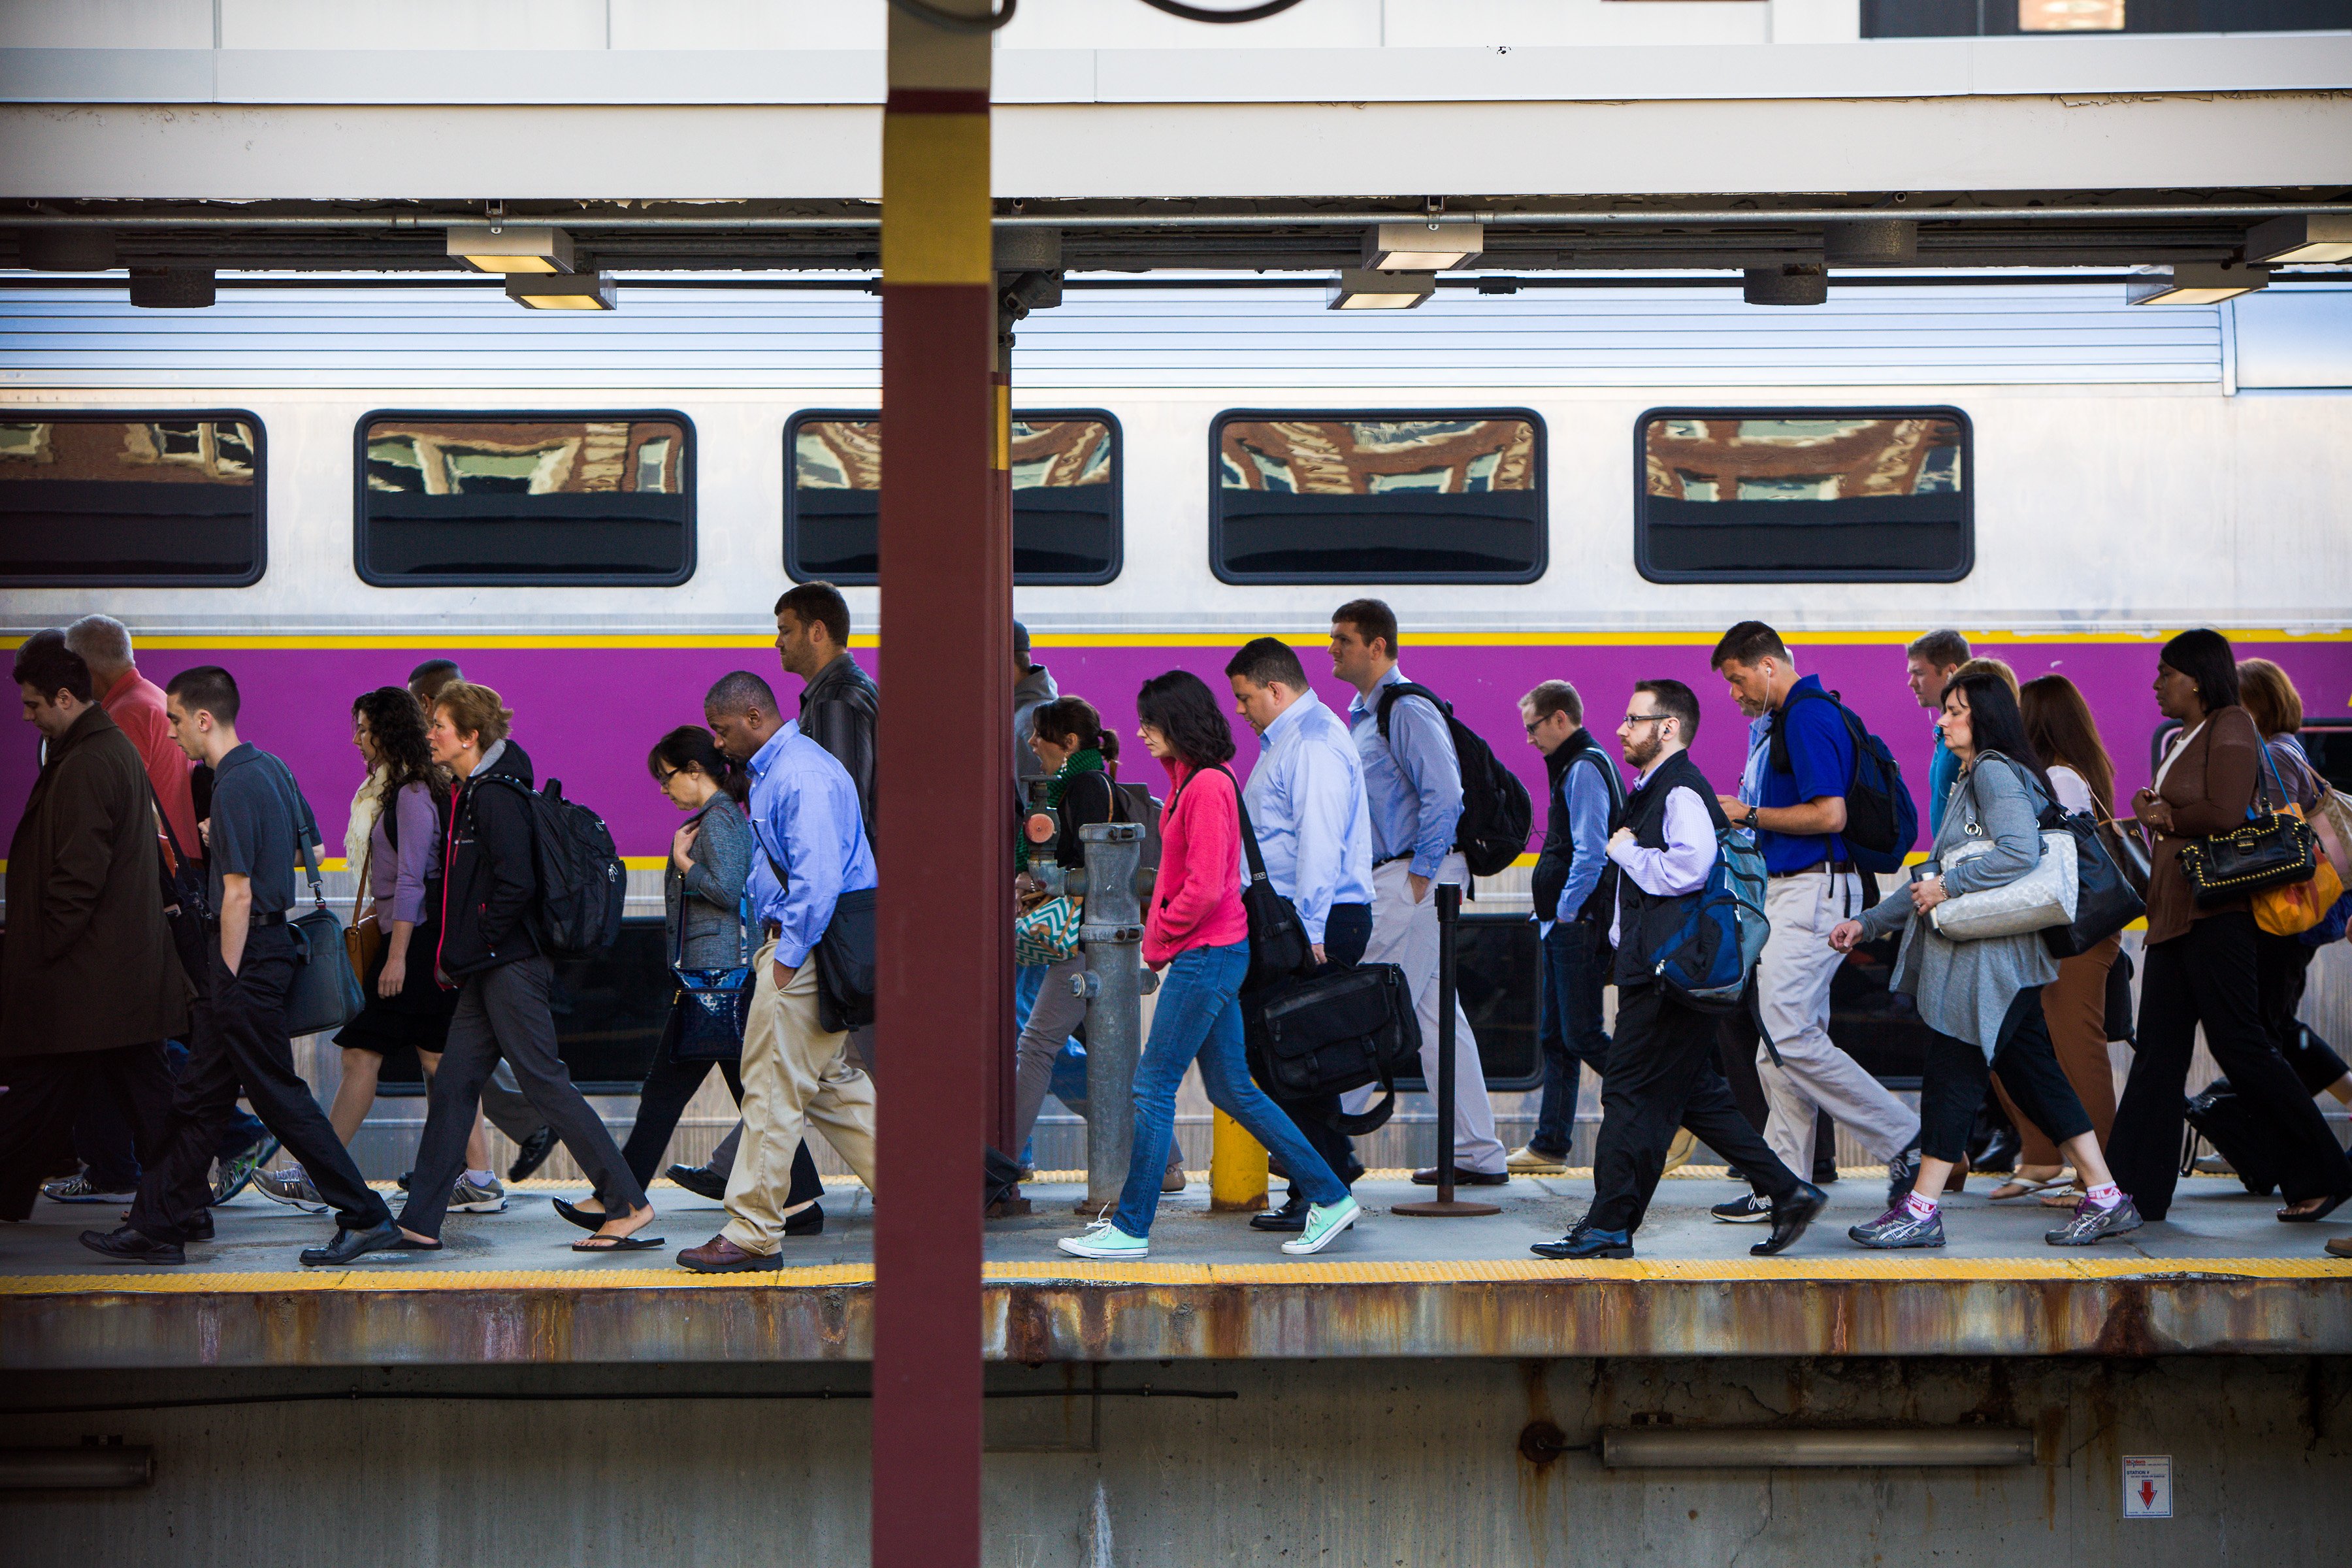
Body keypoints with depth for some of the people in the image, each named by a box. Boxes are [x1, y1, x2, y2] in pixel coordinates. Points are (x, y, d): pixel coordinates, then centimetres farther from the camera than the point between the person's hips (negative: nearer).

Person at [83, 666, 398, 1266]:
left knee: (279, 1096, -4)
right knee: (198, 1095, 13)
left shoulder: (234, 786, -18)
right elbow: (312, 849, 20)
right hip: (272, 940, 10)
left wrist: (228, 981, -16)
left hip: (245, 955, -10)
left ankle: (366, 1217, -1)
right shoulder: (271, 767, 10)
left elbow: (238, 894, -20)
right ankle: (158, 1225, 18)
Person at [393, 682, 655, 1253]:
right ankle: (419, 1222, 11)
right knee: (453, 1084, 8)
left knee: (544, 1082, -7)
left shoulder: (496, 795, -15)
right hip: (486, 971, 10)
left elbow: (515, 885, -22)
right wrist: (455, 956, 15)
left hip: (511, 966, -10)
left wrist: (472, 950, -15)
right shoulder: (467, 792, 15)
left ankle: (630, 1205, -3)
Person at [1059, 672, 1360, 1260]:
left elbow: (1204, 887, -22)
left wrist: (1159, 942, -11)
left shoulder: (1207, 786, -17)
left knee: (1153, 1087, -4)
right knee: (1231, 1089, 13)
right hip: (1212, 953, 10)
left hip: (1205, 956, -10)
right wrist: (1158, 935, 10)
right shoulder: (1192, 780, 13)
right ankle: (1330, 1197, 17)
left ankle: (1131, 1229, 2)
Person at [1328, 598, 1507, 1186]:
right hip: (1387, 876, 10)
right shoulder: (1362, 715, 18)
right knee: (1436, 1011, 9)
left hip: (1414, 879, -10)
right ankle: (1478, 1154, 12)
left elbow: (1444, 795, -20)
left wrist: (1420, 875, -20)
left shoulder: (1408, 712, -13)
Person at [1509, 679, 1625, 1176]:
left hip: (1578, 924, -10)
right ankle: (1550, 1146, 12)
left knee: (1582, 1036, -9)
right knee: (1555, 1037, 10)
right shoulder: (1574, 766, 18)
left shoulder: (1584, 769, -13)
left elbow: (1590, 854, -21)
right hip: (1565, 926, 10)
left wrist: (1566, 913, -16)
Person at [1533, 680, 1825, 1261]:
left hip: (1668, 976, -11)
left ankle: (1610, 1225, -3)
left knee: (1632, 1092, -7)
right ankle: (1787, 1191, 15)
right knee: (1694, 1093, 12)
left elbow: (1687, 868, -27)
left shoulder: (1681, 792, -13)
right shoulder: (1653, 790, 20)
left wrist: (1625, 850, -14)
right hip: (1652, 971, 11)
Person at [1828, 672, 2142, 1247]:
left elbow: (2021, 853, -23)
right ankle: (2106, 1198, 8)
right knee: (2032, 1074, 8)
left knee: (1952, 1073, -7)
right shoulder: (1970, 780, 21)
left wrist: (1948, 886, -17)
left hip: (1993, 955, -10)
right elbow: (1936, 876, 24)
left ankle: (1921, 1210, -5)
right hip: (1973, 954, 10)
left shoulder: (1995, 773, -9)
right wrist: (1870, 922, 21)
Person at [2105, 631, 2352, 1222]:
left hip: (2214, 913, -10)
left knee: (2240, 1045, -7)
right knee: (2158, 1051, 6)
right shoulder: (2181, 740, 20)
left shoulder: (2231, 728, -9)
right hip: (2173, 915, 10)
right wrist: (2152, 810, 0)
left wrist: (2167, 816, -5)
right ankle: (2136, 1188, 6)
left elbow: (2224, 813, -19)